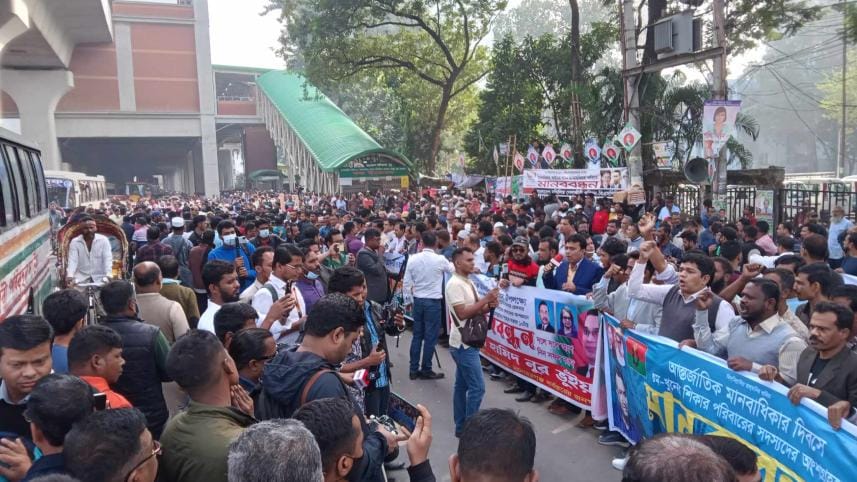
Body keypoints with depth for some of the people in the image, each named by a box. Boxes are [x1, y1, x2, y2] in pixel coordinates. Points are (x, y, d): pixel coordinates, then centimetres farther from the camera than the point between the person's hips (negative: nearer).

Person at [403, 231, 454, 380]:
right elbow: (454, 270, 9)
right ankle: (426, 370, 10)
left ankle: (414, 369, 18)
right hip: (433, 302, -4)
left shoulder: (413, 259, -2)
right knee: (430, 337, 4)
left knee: (417, 335, 13)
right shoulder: (440, 259, -11)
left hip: (418, 300, 4)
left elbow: (406, 282, 1)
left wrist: (408, 301, 13)